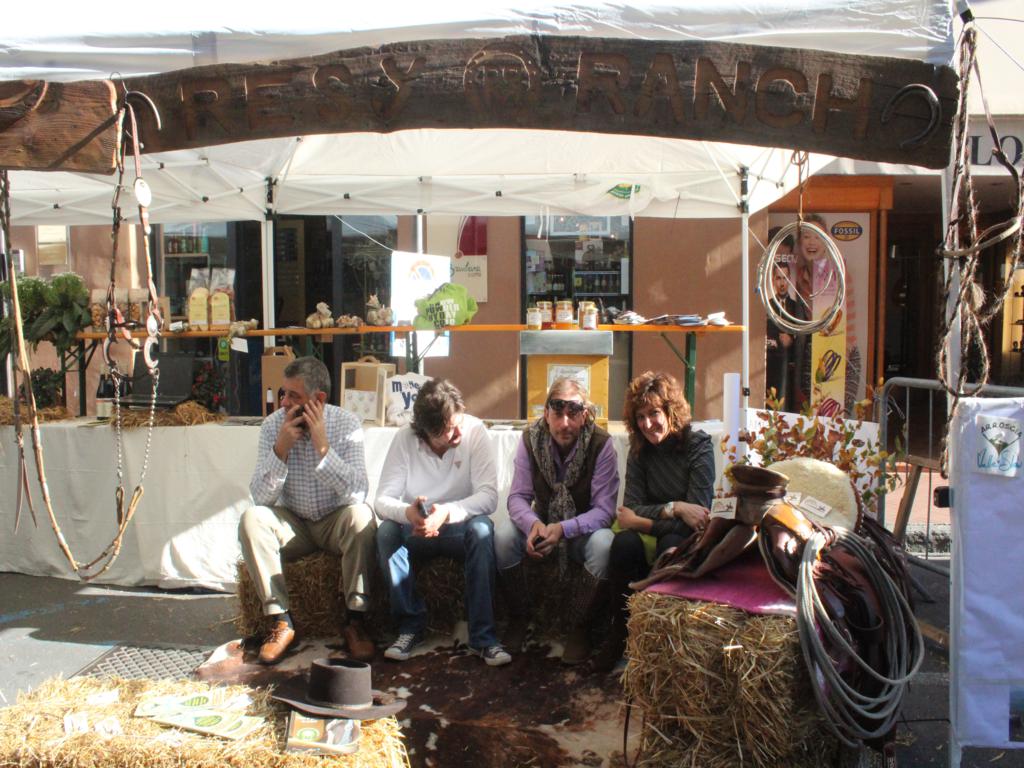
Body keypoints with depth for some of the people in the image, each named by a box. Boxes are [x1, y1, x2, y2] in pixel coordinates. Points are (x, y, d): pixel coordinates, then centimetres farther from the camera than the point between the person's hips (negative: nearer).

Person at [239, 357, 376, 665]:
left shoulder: (347, 424, -14)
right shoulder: (272, 425, -9)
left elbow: (358, 493, -25)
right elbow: (260, 497, -15)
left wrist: (323, 447, -32)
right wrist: (281, 449, -27)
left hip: (337, 522, -2)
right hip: (293, 524, 2)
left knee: (361, 516, -33)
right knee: (251, 519, -25)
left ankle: (356, 620, -21)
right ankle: (280, 621, -16)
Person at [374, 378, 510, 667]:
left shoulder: (474, 431, -15)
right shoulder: (405, 438, -13)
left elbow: (489, 496, -22)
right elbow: (382, 500, -17)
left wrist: (447, 513, -39)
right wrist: (408, 513, -40)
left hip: (460, 529, -1)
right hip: (416, 531, 1)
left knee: (482, 528, -33)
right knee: (386, 531, -29)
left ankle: (482, 635, -24)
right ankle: (410, 625, -12)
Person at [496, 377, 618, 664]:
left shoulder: (601, 443, -19)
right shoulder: (531, 439, -12)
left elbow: (604, 510, -19)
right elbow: (518, 497, -10)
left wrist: (564, 529, -34)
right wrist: (533, 524, -33)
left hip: (584, 529, -2)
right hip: (542, 524, 2)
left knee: (604, 546, -35)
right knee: (502, 538, -26)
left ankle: (580, 627, -11)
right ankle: (519, 617, -3)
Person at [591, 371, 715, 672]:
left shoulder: (698, 446, -11)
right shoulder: (640, 451, 2)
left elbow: (697, 519, -18)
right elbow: (632, 509, -7)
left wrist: (641, 521, -18)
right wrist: (673, 508, -23)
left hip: (687, 544, -3)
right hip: (652, 538, 3)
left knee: (670, 545, -36)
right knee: (624, 542, -30)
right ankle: (620, 633, -15)